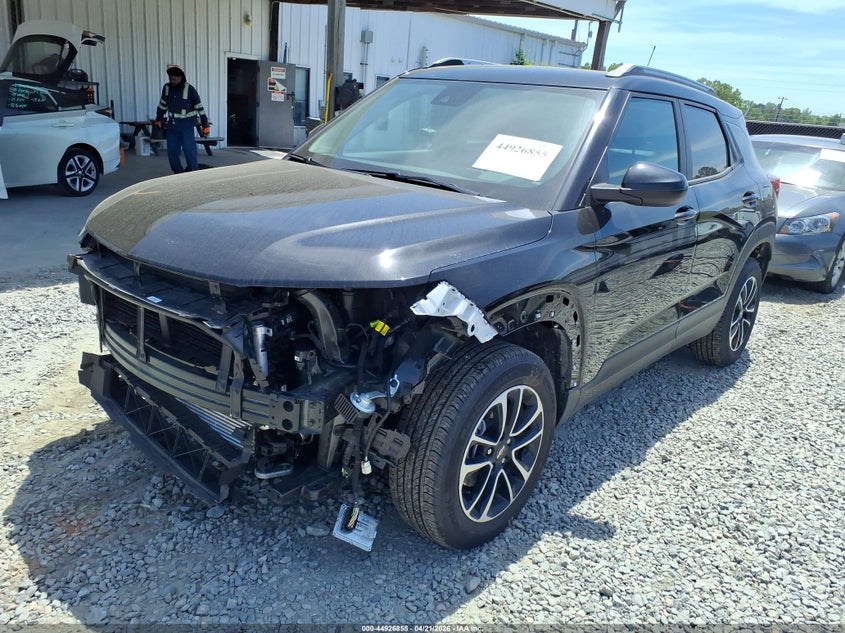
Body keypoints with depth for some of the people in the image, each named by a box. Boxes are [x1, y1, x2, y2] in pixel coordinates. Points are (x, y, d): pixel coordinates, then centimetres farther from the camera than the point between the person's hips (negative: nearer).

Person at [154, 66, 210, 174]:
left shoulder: (189, 89, -12)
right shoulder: (167, 88, 3)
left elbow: (199, 108, -9)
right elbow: (163, 104, 18)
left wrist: (205, 125, -10)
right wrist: (158, 119, 23)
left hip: (187, 123, -5)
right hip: (172, 123, 5)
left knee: (189, 148, -12)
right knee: (172, 150, 5)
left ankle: (193, 171, 1)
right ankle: (178, 172, 18)